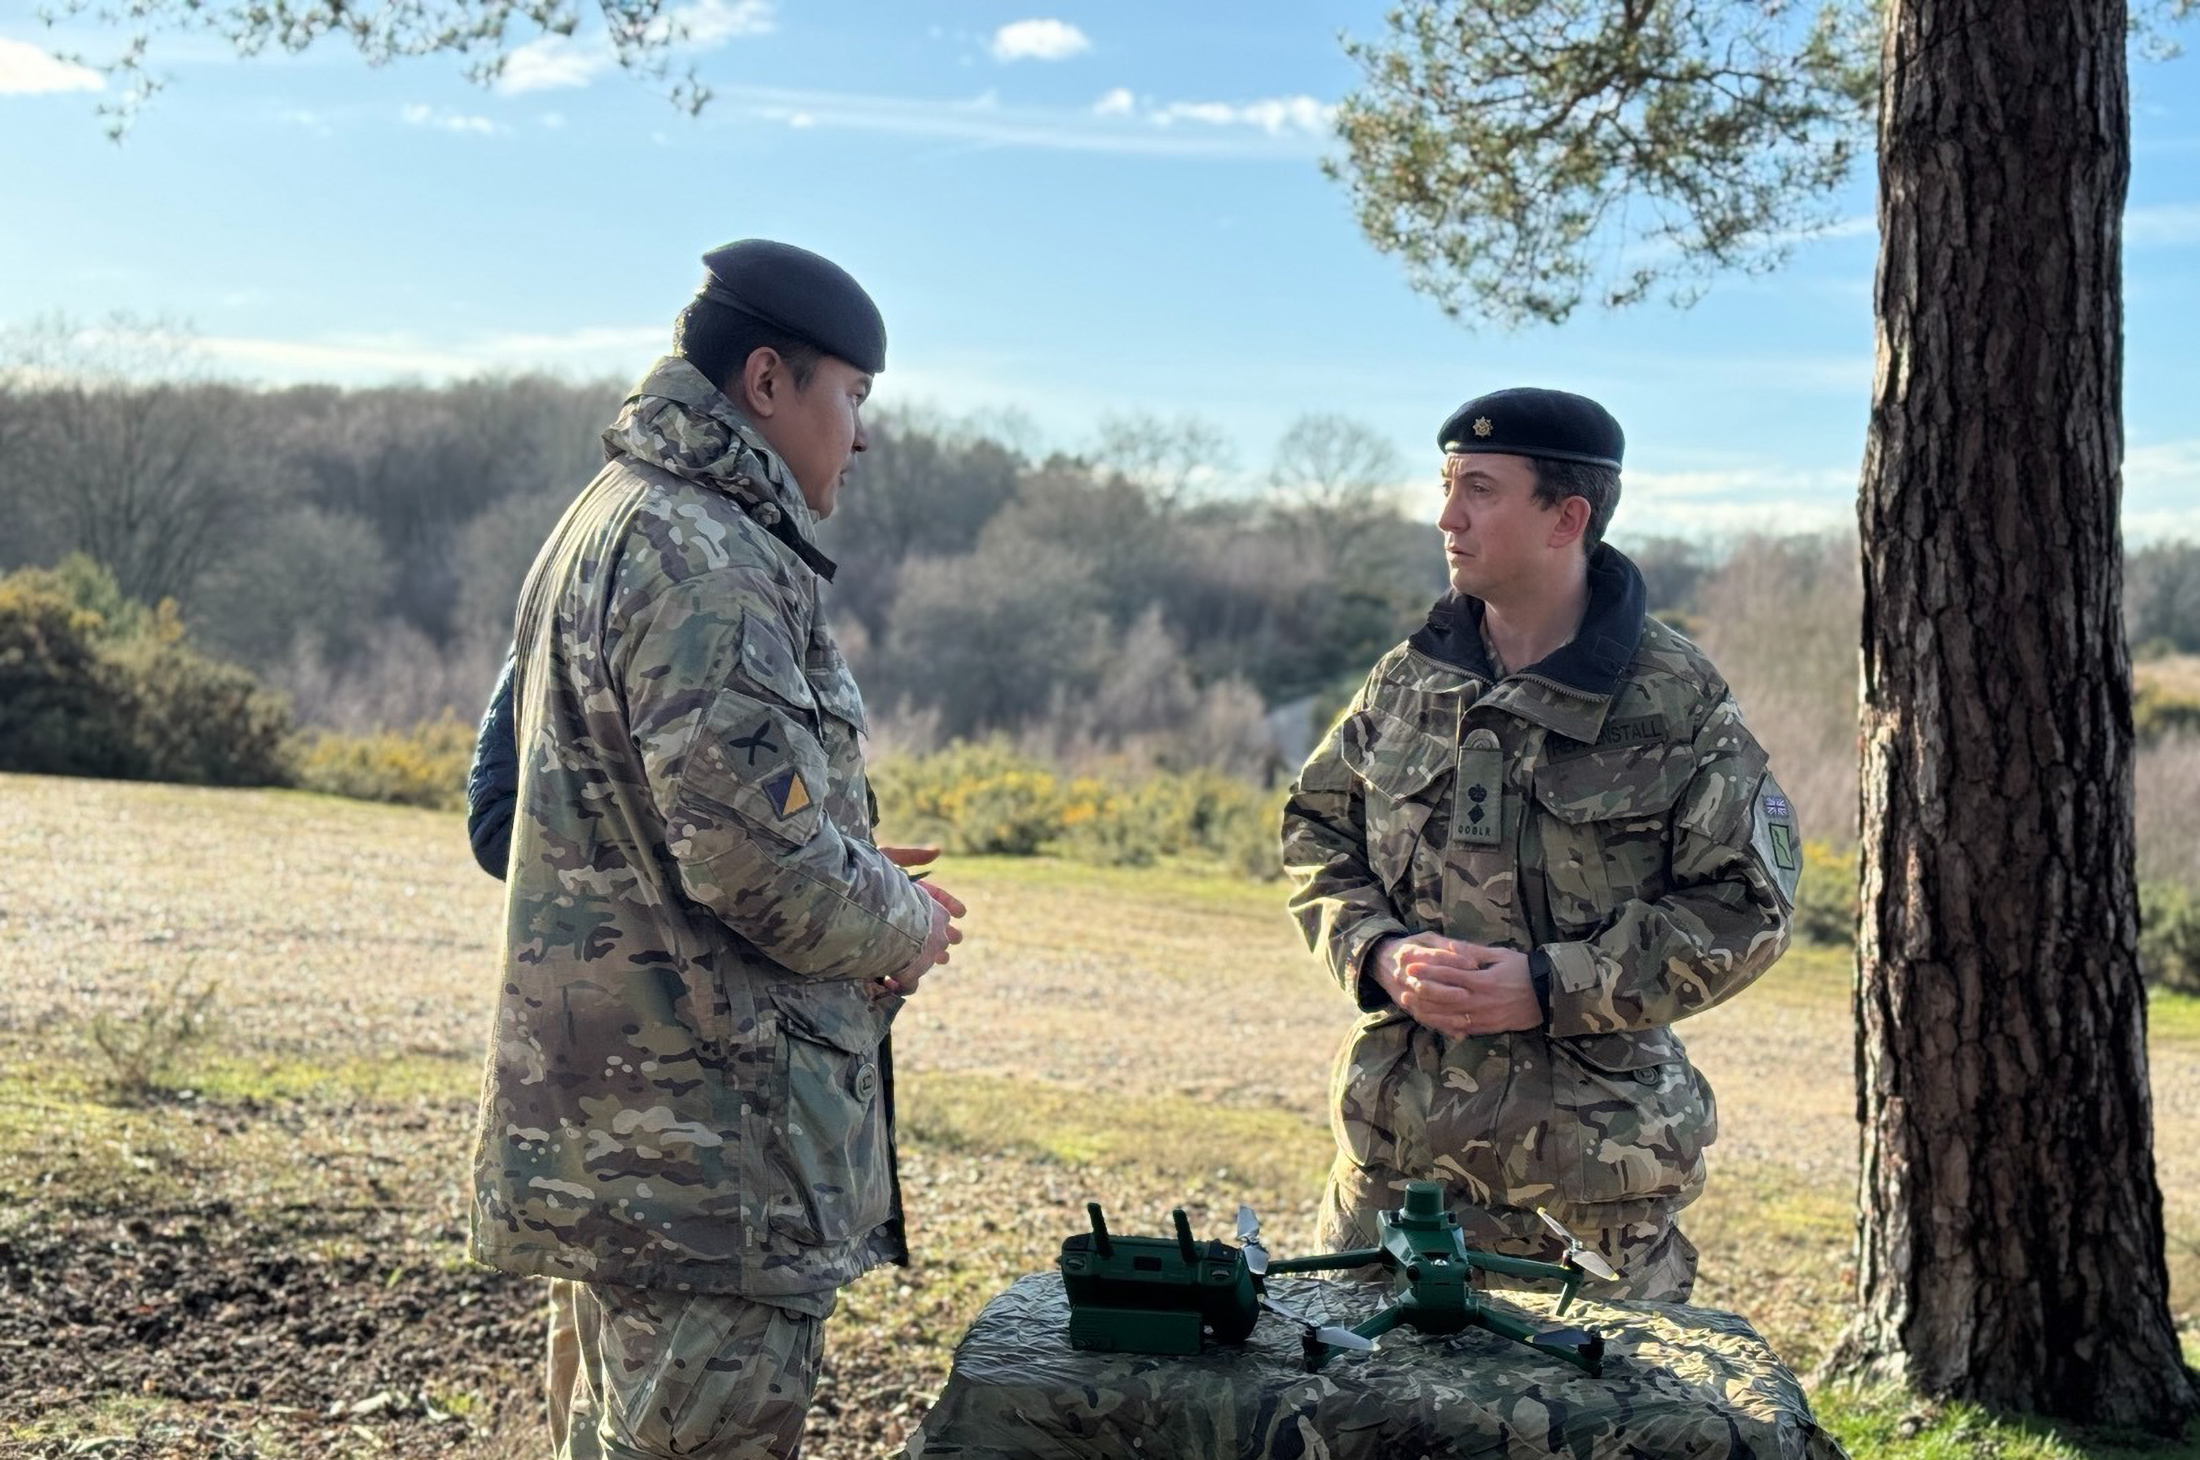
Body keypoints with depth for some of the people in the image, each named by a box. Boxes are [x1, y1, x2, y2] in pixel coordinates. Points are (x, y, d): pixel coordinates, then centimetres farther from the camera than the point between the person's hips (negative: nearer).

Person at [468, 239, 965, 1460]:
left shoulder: (614, 522, 17)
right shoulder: (699, 554, -17)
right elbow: (757, 851, -24)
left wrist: (862, 886, 13)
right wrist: (899, 924, -5)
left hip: (609, 1117, 11)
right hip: (701, 1135, -11)